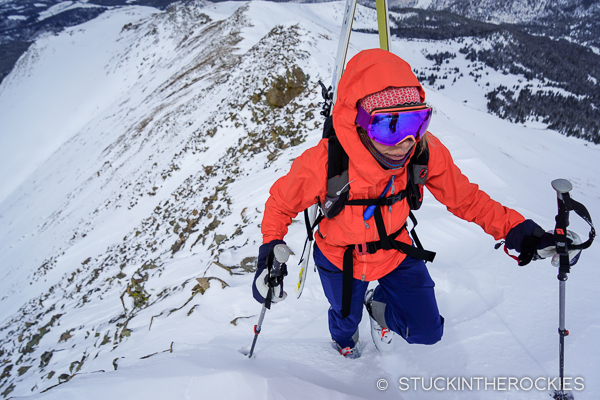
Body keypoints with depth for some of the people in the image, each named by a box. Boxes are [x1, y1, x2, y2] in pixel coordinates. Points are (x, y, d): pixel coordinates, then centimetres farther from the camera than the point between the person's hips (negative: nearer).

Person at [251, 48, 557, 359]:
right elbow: (282, 202, -18)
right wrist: (271, 250, -30)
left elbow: (464, 197, -13)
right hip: (340, 260, -2)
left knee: (427, 331, 9)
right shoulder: (322, 164, -37)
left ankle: (379, 305, 43)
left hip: (394, 251, 2)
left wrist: (515, 229, -22)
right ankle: (342, 339, 69)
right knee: (346, 319, 27)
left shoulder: (427, 153, -30)